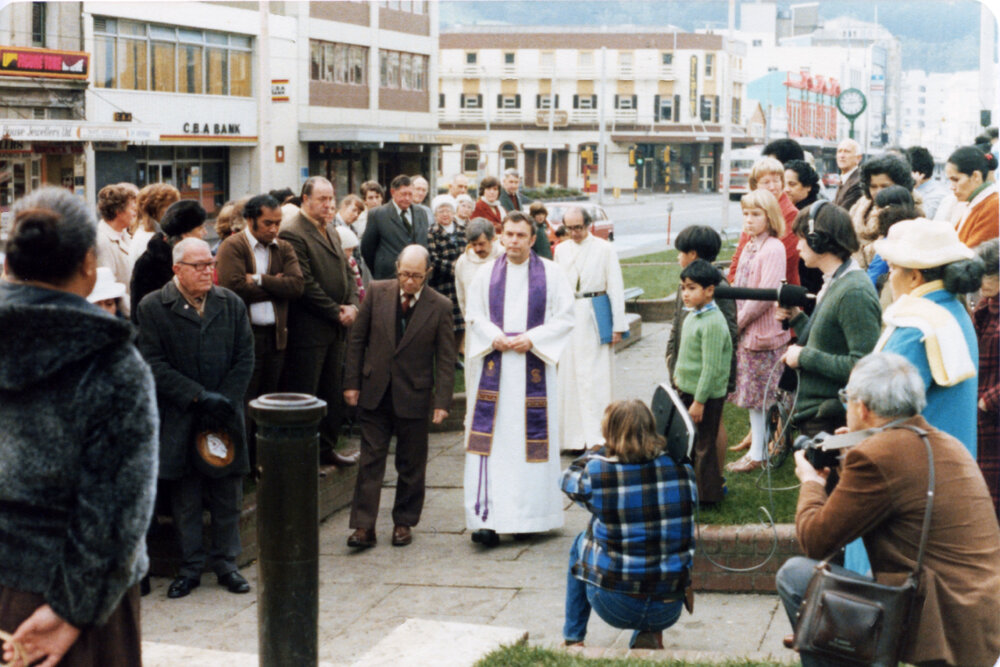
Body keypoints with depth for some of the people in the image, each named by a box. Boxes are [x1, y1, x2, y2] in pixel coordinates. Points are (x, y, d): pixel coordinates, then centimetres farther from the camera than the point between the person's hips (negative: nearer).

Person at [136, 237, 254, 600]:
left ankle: (225, 563, 21)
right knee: (185, 499, 5)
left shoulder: (232, 304, 7)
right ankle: (190, 567, 17)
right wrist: (198, 397, -15)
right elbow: (154, 365, -9)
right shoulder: (153, 307, -3)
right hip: (178, 421, -2)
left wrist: (222, 401, -8)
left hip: (224, 418, 2)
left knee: (227, 498, 7)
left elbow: (245, 359, 5)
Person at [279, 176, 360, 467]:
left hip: (336, 328, 9)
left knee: (332, 393, 14)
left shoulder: (331, 231, 15)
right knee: (303, 396, -2)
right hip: (308, 330, -9)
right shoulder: (292, 233, -14)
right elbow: (305, 284, -18)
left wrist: (352, 306, 1)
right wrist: (336, 312, -14)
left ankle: (327, 447, 24)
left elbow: (346, 271, 18)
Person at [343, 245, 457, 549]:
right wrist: (351, 382, 1)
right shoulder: (377, 293, -1)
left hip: (414, 396, -1)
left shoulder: (440, 306, -5)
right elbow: (358, 338, 5)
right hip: (375, 392, 1)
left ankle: (404, 522, 23)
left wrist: (442, 400, -9)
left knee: (411, 465, 9)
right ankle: (363, 526, 3)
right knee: (370, 460, 1)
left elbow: (446, 358, -3)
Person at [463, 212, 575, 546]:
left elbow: (565, 318, 1)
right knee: (490, 440, -6)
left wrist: (531, 339, -12)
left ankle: (528, 516, 10)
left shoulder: (551, 273, 3)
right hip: (494, 366, 1)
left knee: (531, 439, 0)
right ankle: (487, 518, -8)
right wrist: (495, 337, -8)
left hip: (534, 365, -1)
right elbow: (474, 315, 10)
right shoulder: (486, 273, 8)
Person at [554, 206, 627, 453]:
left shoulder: (604, 249, -1)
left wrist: (618, 325, -7)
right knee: (569, 376, 4)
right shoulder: (561, 250, 11)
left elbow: (615, 287, -2)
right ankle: (575, 437, 11)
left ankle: (596, 437, -3)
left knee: (597, 377, -5)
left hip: (596, 316, -4)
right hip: (569, 316, 4)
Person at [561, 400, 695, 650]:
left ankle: (573, 639, 35)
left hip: (614, 607, -2)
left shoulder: (597, 474, -13)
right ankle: (650, 635, 20)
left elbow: (569, 478, 10)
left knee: (581, 543, 28)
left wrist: (604, 451, 18)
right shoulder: (681, 471, -6)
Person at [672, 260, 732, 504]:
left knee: (704, 445, 1)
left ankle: (706, 495, 12)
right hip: (688, 390, 9)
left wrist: (699, 401, -22)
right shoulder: (692, 316, 8)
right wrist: (678, 376, 20)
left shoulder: (713, 323, -22)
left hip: (706, 395, -9)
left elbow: (711, 367, -23)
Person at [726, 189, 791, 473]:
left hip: (764, 333, -8)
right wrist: (736, 322, 7)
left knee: (759, 396, -1)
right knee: (751, 397, 15)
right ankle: (757, 447, 25)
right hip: (745, 333, 9)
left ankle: (758, 454, 6)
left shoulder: (773, 249, -16)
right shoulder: (749, 247, 12)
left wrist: (739, 321, -12)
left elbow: (766, 295, -21)